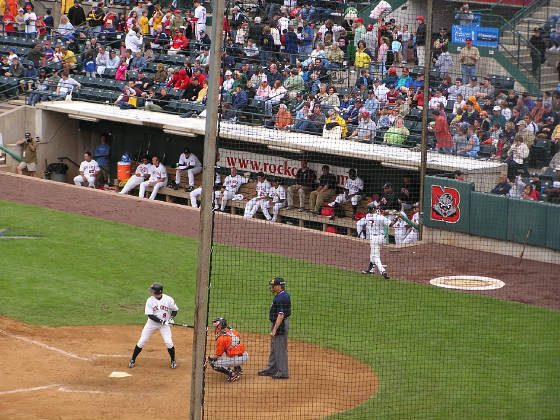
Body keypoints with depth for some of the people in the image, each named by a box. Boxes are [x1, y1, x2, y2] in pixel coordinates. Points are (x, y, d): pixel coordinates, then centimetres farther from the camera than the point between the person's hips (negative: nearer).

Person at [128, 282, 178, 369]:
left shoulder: (168, 299, -15)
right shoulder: (150, 300, -16)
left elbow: (175, 310, -1)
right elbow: (150, 315, -18)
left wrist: (171, 318, -21)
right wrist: (162, 321, -28)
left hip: (165, 324, -1)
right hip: (152, 323, 1)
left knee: (169, 342, -11)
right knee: (142, 341, 0)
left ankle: (173, 361, 12)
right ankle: (133, 360, 16)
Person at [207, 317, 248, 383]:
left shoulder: (221, 338, -14)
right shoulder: (232, 330, 7)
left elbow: (217, 355, -8)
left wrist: (210, 357, 14)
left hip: (237, 359, -8)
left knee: (213, 363, -1)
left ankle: (233, 374, -8)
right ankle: (237, 368, 27)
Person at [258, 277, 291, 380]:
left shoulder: (282, 298, -22)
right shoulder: (279, 296, 11)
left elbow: (281, 315, -26)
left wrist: (275, 329, -27)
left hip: (280, 325, -11)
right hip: (276, 324, 11)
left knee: (280, 349, -5)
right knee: (273, 347, 20)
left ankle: (283, 373, 1)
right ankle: (271, 369, 31)